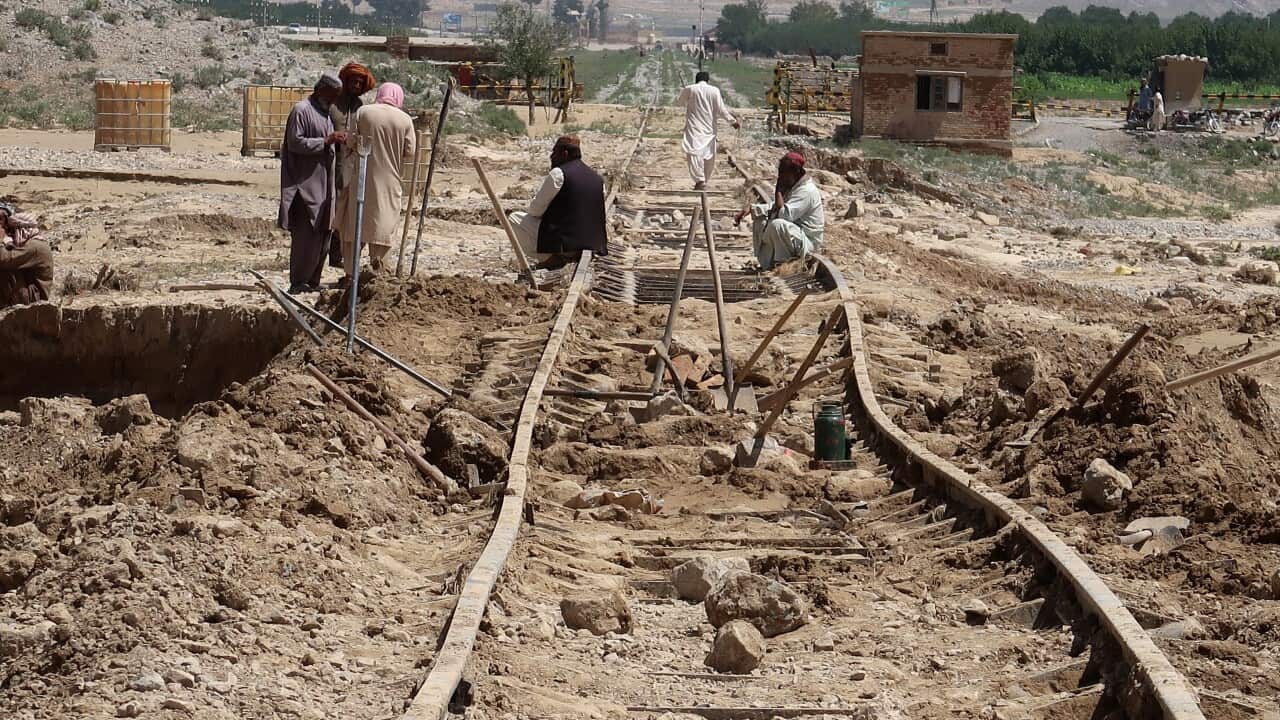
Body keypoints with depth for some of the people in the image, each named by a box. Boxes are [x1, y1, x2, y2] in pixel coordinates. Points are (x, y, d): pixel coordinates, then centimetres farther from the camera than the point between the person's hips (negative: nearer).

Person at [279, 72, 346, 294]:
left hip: (323, 186, 9)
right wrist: (326, 141, -19)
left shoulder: (325, 113, 19)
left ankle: (312, 281, 15)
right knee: (305, 235, -10)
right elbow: (295, 143, -17)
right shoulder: (301, 111, -8)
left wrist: (337, 141, 12)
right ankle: (298, 283, -5)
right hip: (305, 183, -9)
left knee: (322, 235, 9)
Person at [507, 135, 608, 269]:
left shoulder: (558, 174, -10)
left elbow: (535, 209, -7)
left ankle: (548, 258, -6)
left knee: (514, 218, 5)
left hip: (563, 243, -8)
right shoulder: (598, 178, 10)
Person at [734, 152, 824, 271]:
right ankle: (765, 264, 4)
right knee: (759, 219, 10)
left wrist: (778, 189, -22)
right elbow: (774, 208, 22)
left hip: (806, 242, -10)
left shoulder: (806, 191, -22)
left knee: (776, 225, -34)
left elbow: (783, 213, -33)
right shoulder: (792, 186, 10)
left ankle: (783, 264, -14)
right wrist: (749, 209, 8)